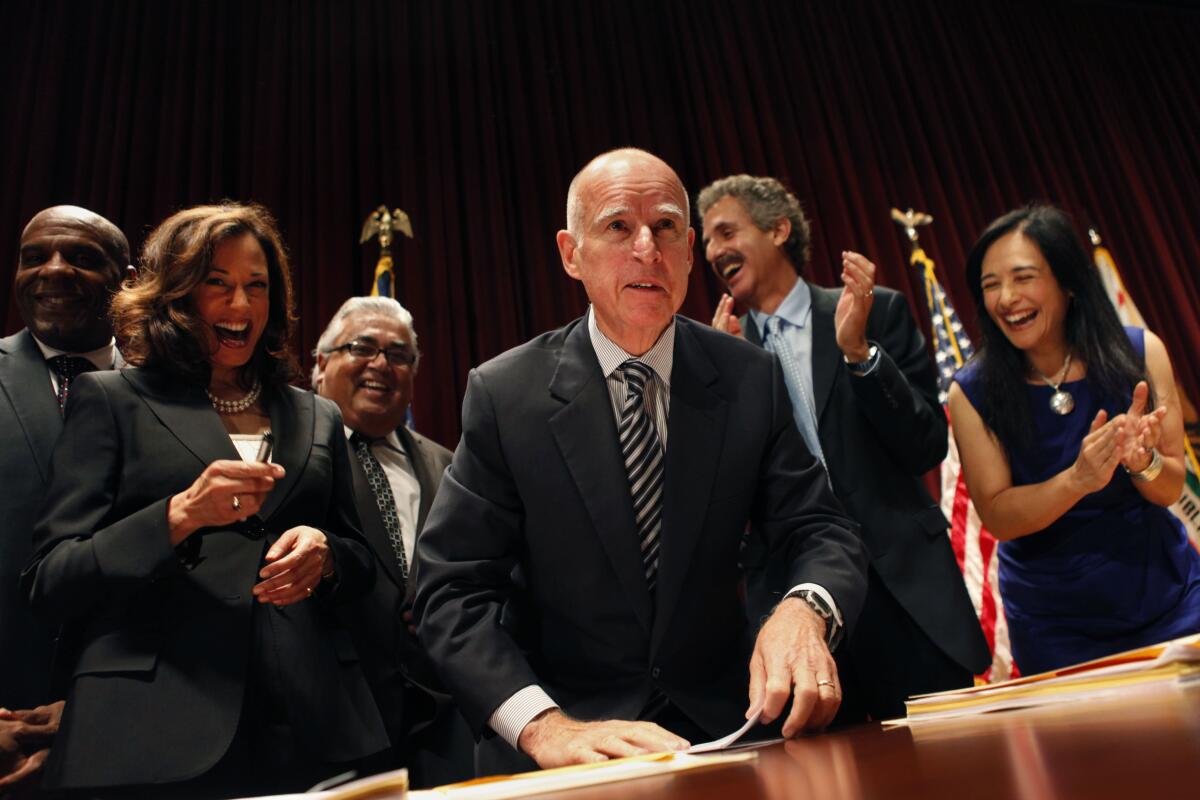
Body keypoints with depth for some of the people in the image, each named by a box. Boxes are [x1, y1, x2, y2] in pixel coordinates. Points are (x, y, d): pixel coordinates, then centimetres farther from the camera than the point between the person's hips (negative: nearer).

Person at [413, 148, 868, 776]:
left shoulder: (750, 379, -2)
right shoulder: (504, 394, -8)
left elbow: (820, 530, -1)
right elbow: (453, 590, -9)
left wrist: (804, 609, -23)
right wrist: (543, 726, -23)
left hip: (721, 724, 1)